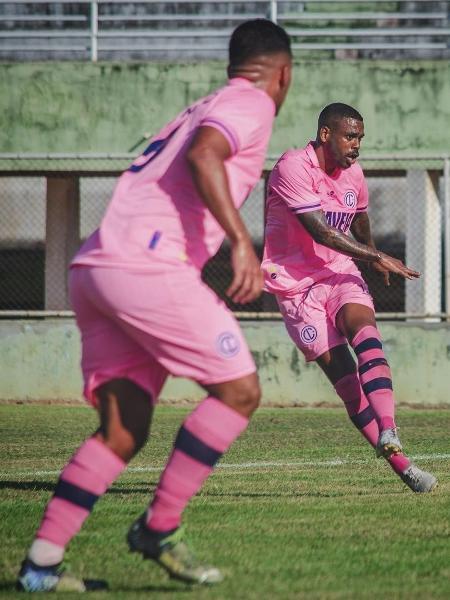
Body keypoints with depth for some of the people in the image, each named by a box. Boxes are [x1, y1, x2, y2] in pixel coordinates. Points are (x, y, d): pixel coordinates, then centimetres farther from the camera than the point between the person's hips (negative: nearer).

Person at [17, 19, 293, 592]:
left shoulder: (197, 110, 30)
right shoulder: (251, 104, 3)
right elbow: (203, 156, -17)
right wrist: (241, 242, -23)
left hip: (93, 267, 9)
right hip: (146, 264, -9)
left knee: (123, 432, 7)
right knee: (239, 389, -3)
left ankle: (41, 563, 0)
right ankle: (158, 529, -5)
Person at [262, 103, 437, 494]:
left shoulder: (352, 174, 7)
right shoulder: (293, 168, -16)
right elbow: (321, 231, -21)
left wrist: (374, 258, 43)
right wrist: (376, 257, -20)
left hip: (340, 271, 5)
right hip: (296, 282, -5)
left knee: (367, 337, -26)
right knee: (342, 374, -11)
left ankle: (389, 438, -39)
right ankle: (400, 464, -13)